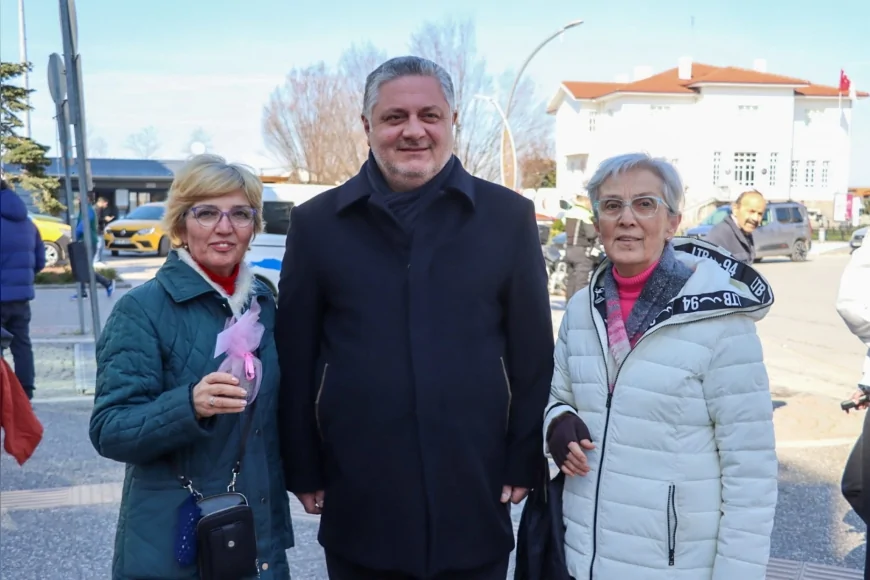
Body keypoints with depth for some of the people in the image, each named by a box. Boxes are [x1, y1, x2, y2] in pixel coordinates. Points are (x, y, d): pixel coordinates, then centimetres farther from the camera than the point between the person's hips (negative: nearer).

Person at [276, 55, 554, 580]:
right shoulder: (317, 222, 0)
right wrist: (304, 473, 3)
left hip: (475, 503, 0)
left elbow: (532, 354, 2)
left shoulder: (508, 216, 0)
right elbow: (296, 359, 3)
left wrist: (525, 463, 1)